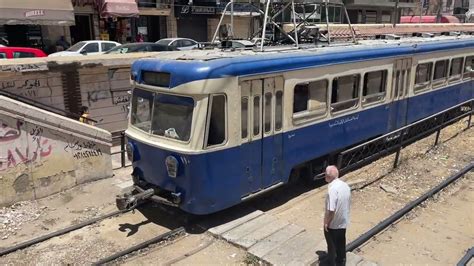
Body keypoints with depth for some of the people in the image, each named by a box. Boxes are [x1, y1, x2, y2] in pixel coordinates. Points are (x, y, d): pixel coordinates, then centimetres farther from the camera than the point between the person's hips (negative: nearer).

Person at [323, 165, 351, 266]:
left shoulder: (332, 189, -29)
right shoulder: (345, 185, -3)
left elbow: (331, 210, -29)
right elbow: (348, 204, 8)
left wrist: (326, 222, -15)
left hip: (333, 224, -7)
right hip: (343, 222, 7)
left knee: (332, 245, 12)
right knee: (341, 243, 23)